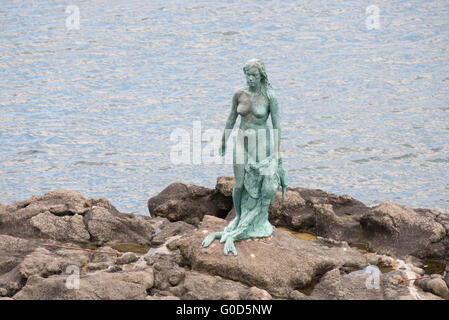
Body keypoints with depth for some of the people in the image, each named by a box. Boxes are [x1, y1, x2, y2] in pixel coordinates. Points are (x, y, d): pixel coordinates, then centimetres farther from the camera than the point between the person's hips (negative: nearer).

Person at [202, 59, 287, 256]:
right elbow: (231, 119, 12)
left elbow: (277, 124, -8)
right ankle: (238, 219, 18)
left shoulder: (269, 97, -10)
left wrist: (277, 151, -12)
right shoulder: (239, 94, 0)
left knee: (267, 187, -5)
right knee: (239, 185, -2)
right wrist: (224, 141, 15)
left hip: (262, 143, -2)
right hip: (243, 142, 3)